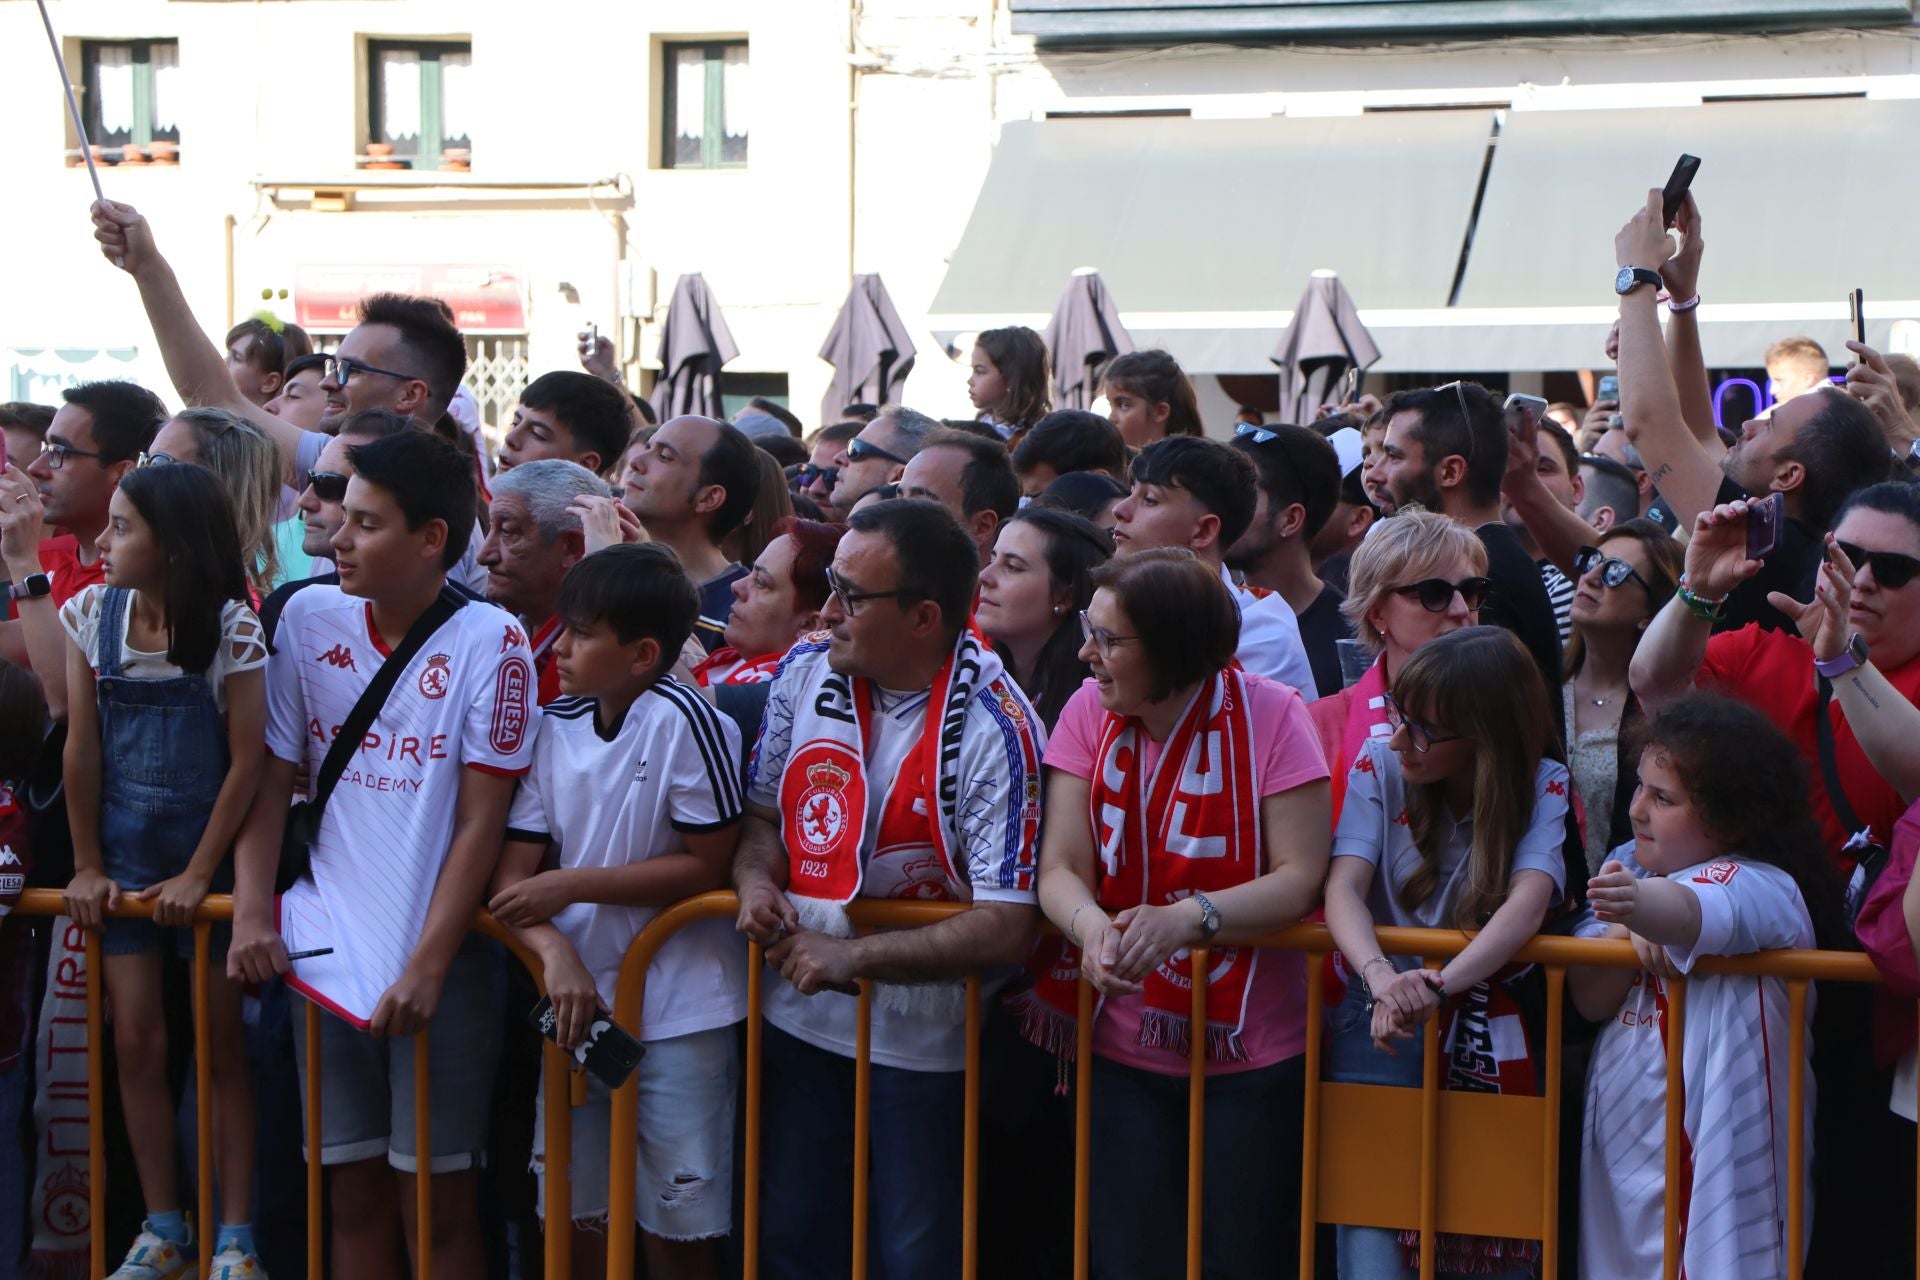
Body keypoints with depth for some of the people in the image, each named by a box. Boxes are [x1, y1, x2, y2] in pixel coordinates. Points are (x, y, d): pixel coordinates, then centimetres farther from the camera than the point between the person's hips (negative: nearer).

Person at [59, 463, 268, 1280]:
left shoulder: (231, 628, -12)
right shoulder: (91, 613, -2)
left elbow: (247, 762, -10)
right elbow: (82, 750, 1)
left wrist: (198, 875, -11)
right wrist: (87, 867, 1)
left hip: (209, 855, -3)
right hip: (124, 858, 3)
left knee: (221, 1043, 3)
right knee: (136, 1041, 3)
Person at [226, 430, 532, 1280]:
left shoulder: (489, 642, -10)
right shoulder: (309, 618, 3)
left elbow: (481, 822, -10)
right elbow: (272, 777, 7)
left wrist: (427, 966, -14)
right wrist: (251, 914, -4)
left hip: (440, 956, -4)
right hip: (327, 948, 4)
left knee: (436, 1204, 1)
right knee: (353, 1193, 10)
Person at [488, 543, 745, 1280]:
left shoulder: (681, 721, -16)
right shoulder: (555, 727, 2)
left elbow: (707, 865, -14)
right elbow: (513, 873, 0)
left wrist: (571, 886, -16)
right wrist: (557, 953, -19)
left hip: (678, 1012, -5)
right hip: (580, 998, 5)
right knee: (578, 1213, 13)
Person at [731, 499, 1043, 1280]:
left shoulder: (992, 726, -19)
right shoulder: (805, 673, -1)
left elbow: (1006, 928, -23)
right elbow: (764, 812, 13)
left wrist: (855, 958, -22)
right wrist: (756, 880, -9)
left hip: (921, 1034, -5)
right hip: (801, 1015, 5)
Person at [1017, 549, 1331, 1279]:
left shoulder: (1268, 716, -11)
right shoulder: (1089, 713, -1)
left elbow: (1300, 878, -14)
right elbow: (1061, 868, -5)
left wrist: (1186, 919, -29)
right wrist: (1091, 924, -28)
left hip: (1251, 1051, -3)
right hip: (1122, 1047, 3)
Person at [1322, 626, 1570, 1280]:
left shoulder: (1542, 785, -6)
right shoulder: (1379, 765, -2)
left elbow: (1529, 901, -23)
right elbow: (1344, 887, -14)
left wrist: (1439, 985, -40)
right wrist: (1382, 977, -36)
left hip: (1488, 1039, 0)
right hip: (1379, 1028, 1)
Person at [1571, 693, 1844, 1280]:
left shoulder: (1765, 888, -14)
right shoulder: (1627, 863, 5)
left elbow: (1695, 911, -38)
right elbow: (1589, 1001, -3)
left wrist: (1640, 905, -58)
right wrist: (1626, 935, -21)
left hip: (1715, 1148, -6)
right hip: (1622, 1141, 6)